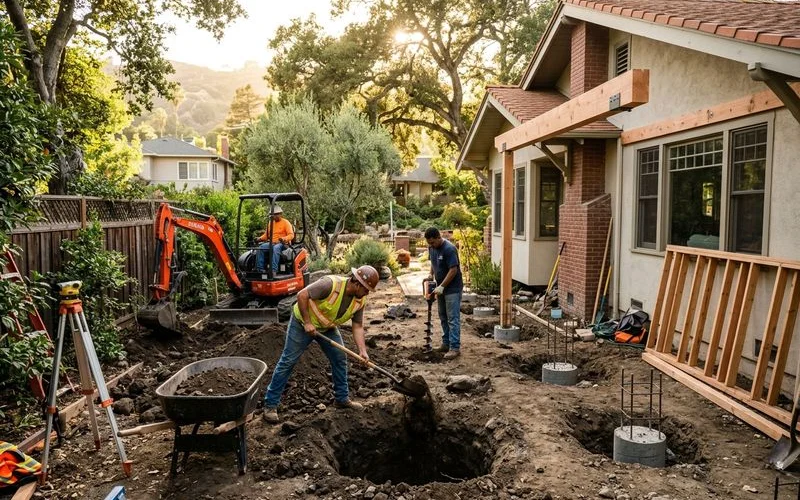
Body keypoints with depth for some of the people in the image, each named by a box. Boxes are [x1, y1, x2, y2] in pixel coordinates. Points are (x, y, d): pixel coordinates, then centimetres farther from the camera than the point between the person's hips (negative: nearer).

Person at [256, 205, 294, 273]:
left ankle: (273, 270, -45)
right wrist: (260, 238, 1)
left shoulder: (286, 222, 1)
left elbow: (291, 235, -8)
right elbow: (266, 235, 22)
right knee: (260, 248, -22)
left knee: (275, 249, -38)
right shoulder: (270, 223, 18)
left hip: (282, 243, -5)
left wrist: (284, 238, -28)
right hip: (271, 243, 5)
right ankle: (259, 269, -24)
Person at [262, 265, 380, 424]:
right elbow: (302, 295, -31)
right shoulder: (331, 284, -34)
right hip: (302, 323, -6)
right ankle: (270, 404, 4)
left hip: (327, 328, 6)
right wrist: (307, 322, -28)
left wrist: (362, 350, -19)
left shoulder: (360, 300, -12)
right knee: (287, 361, -4)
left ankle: (341, 398, 22)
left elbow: (358, 326, -7)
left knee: (340, 359, 5)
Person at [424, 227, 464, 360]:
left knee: (453, 318, -8)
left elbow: (453, 270, -23)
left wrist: (442, 286, -22)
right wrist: (431, 275, 4)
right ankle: (446, 343, 24)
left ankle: (455, 348, -6)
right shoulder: (432, 248, 3)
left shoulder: (449, 249, -23)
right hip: (441, 288, 9)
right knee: (443, 317, 14)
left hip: (452, 289, -8)